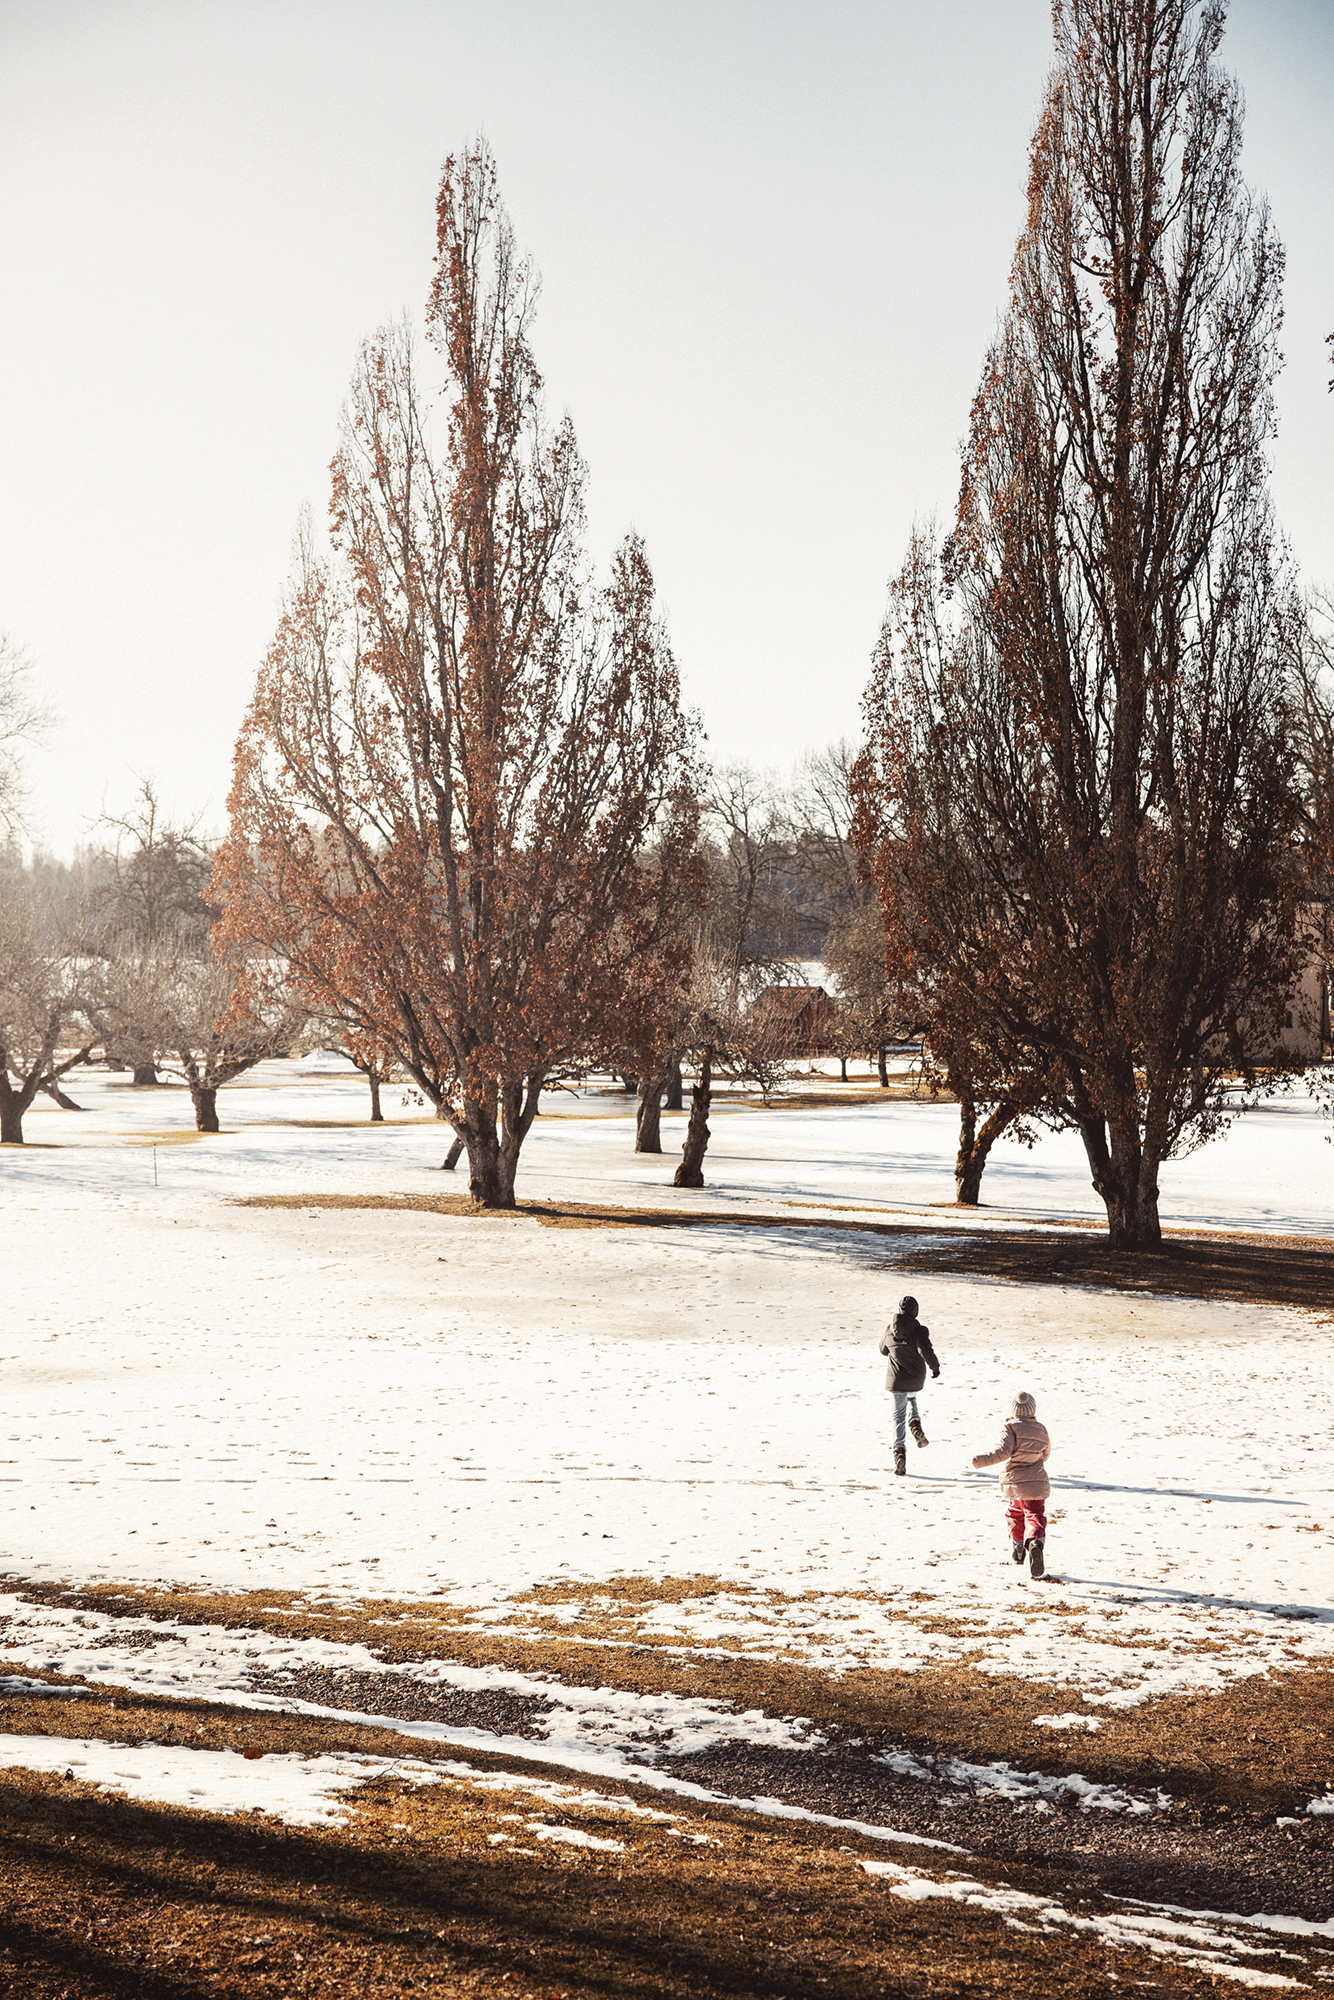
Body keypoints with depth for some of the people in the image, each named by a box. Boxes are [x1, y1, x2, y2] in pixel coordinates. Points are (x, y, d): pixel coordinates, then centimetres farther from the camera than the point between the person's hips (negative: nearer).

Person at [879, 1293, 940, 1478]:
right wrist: (935, 1367, -10)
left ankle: (899, 1450, -8)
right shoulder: (919, 1330, -12)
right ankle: (915, 1423, 6)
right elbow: (926, 1351, -25)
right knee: (911, 1399, 33)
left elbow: (883, 1350, 15)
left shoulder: (890, 1330, -1)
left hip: (896, 1378, 1)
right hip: (915, 1378, -1)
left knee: (899, 1415, 7)